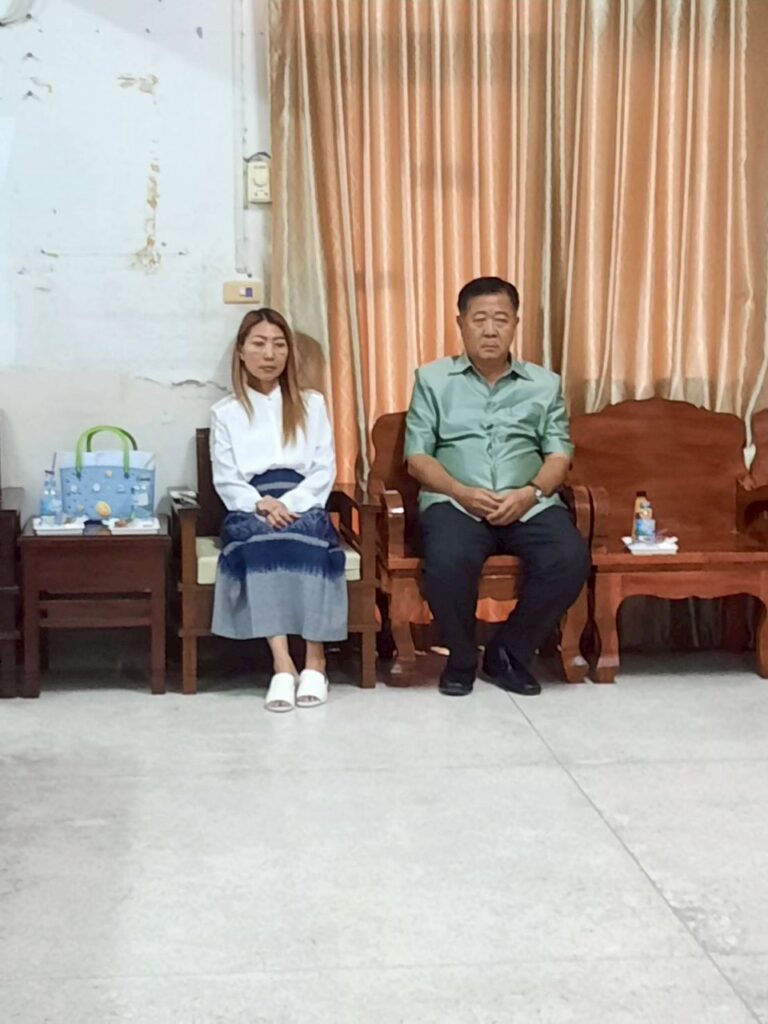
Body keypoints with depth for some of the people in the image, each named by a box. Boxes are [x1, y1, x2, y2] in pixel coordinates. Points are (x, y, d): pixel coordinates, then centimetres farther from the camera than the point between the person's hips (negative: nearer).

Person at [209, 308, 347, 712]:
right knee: (258, 540, -35)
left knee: (307, 537, -35)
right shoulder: (225, 412, 14)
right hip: (250, 509, 0)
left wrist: (288, 505, -13)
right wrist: (260, 504, -16)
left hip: (301, 504, 0)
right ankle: (282, 664, -40)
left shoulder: (311, 404, 16)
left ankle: (315, 660, -34)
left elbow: (325, 470, 6)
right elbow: (226, 481, 4)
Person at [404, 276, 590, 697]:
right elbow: (417, 456, 4)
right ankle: (460, 658, -6)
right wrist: (462, 492, -14)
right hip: (455, 501, -2)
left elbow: (559, 454, 8)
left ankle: (509, 652, -5)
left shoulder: (544, 383, 16)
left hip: (529, 504, 2)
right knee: (448, 561, -35)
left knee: (570, 560, -28)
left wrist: (531, 493, -13)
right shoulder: (433, 379, 10)